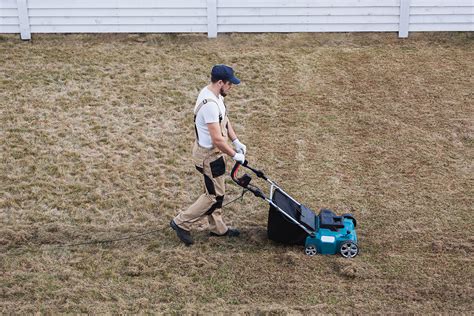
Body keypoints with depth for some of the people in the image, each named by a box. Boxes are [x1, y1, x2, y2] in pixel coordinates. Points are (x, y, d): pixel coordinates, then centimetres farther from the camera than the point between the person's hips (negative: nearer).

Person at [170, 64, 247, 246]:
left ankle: (217, 228, 35)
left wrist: (236, 142, 9)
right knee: (214, 196, 3)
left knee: (216, 192, 20)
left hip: (213, 152, 10)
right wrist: (234, 155, -17)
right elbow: (217, 139, -30)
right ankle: (181, 222, 13)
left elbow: (224, 120, 14)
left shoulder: (212, 93, 1)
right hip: (209, 156, -10)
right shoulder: (210, 105, -32)